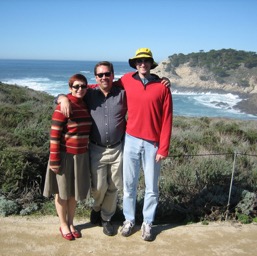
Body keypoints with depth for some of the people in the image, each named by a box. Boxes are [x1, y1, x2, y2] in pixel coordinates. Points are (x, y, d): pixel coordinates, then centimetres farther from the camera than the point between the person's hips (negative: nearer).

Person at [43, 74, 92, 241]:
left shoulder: (87, 105, 3)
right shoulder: (63, 108, -16)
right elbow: (54, 135, -16)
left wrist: (88, 153, 12)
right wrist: (54, 160, -17)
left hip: (81, 155, 5)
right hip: (65, 156, -5)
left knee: (74, 192, 16)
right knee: (62, 192, 11)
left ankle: (71, 223, 34)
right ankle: (63, 225, 28)